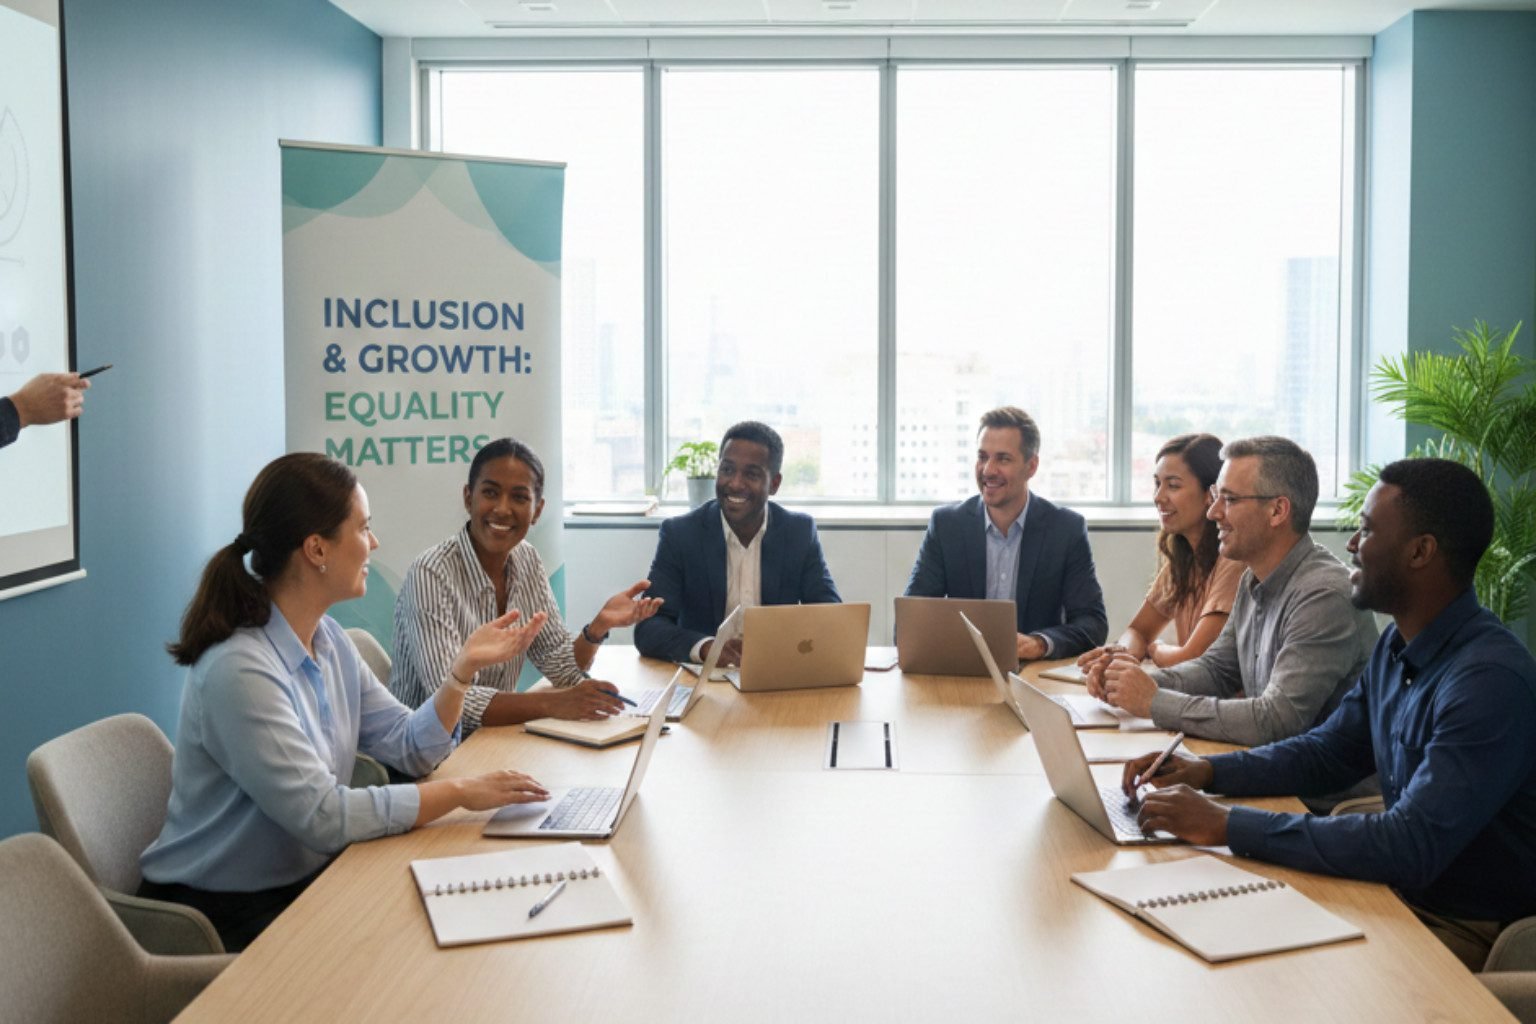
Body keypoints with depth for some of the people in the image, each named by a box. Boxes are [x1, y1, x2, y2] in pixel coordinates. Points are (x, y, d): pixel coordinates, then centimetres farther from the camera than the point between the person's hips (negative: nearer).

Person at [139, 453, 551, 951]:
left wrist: (463, 666, -9)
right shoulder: (240, 671, -25)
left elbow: (409, 747, 3)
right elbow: (323, 816, -26)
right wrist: (459, 792, -21)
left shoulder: (328, 640, 4)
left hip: (306, 881, 8)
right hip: (223, 915, -8)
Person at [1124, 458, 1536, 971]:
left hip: (1466, 932, -8)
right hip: (1402, 893, 8)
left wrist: (1230, 825, -31)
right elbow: (1328, 751, 17)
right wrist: (1209, 770, 0)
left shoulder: (1491, 679, -26)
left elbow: (1412, 847, -32)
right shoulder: (1398, 646, 5)